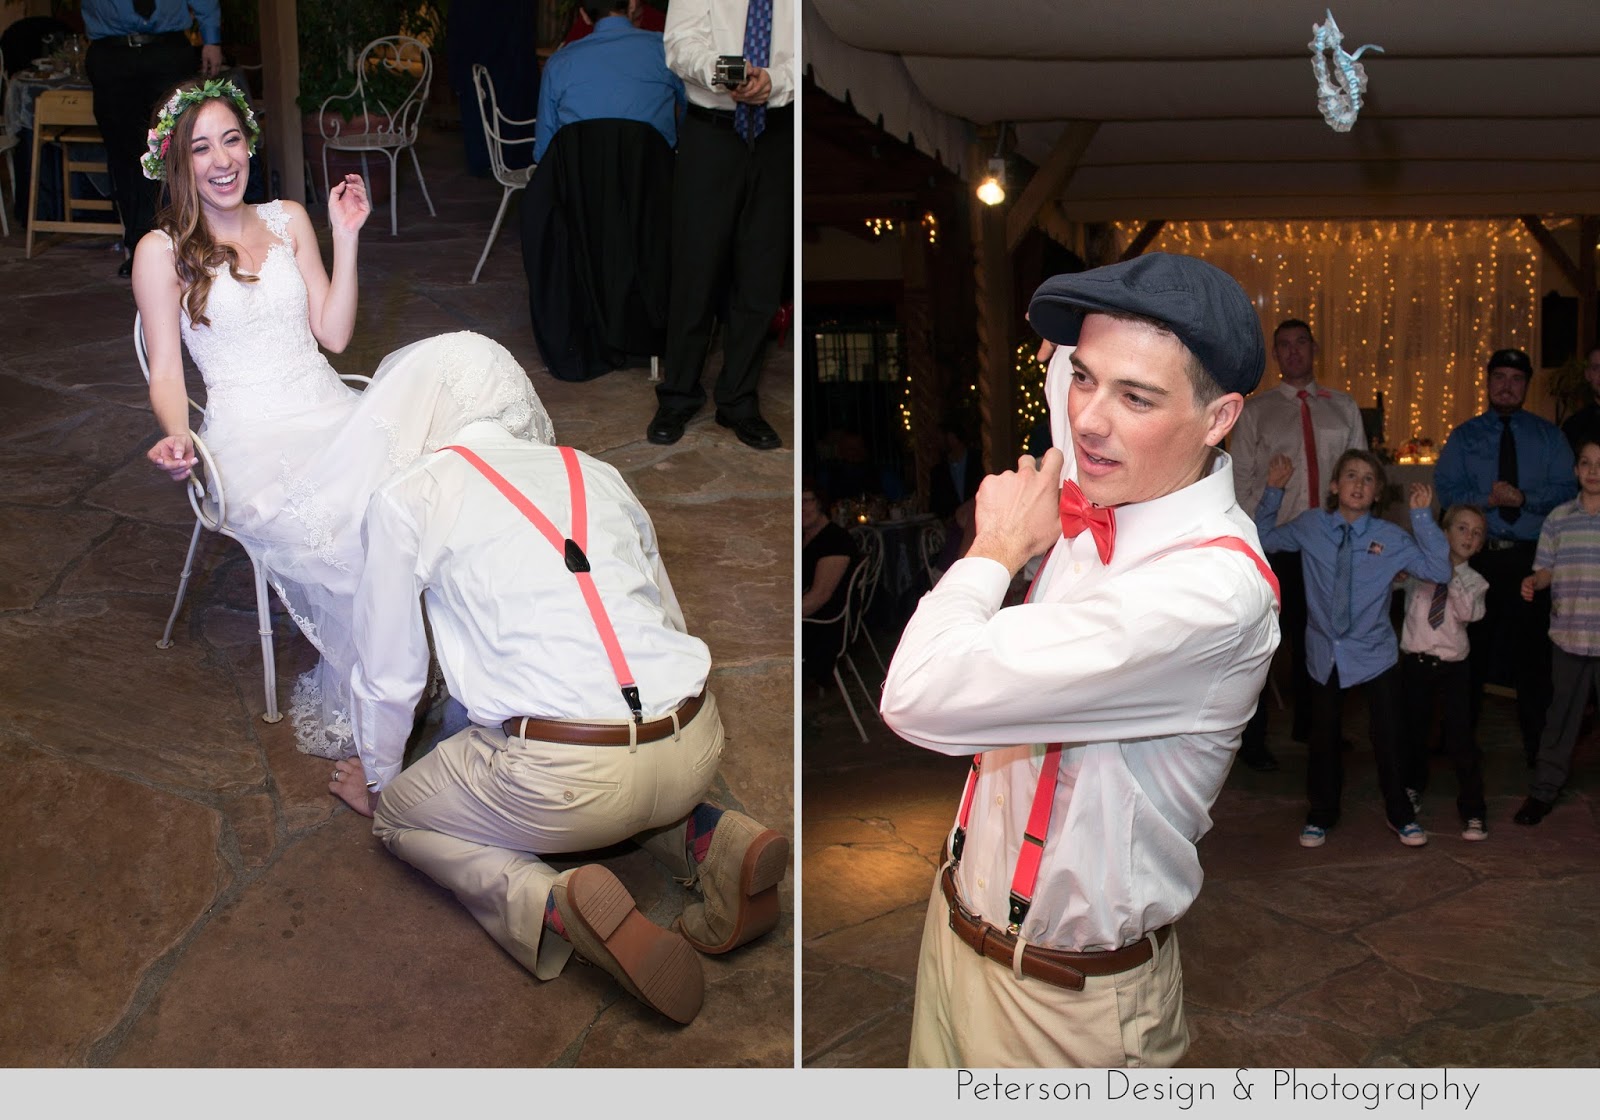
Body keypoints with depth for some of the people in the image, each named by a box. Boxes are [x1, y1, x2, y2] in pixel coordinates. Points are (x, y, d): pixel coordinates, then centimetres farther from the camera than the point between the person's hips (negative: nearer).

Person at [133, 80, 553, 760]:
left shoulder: (288, 220, 16)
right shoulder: (162, 251, 4)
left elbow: (334, 334, 13)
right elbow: (166, 369, 1)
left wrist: (346, 237, 6)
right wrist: (176, 435, -19)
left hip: (333, 415, 4)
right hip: (257, 442, -4)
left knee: (462, 360, -27)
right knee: (360, 530, -37)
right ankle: (349, 710, -16)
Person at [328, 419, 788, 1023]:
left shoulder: (404, 498, 8)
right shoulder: (599, 472, 21)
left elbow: (388, 677, 16)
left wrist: (378, 783, 36)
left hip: (562, 779, -5)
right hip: (696, 746, 6)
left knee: (399, 816, 22)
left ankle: (550, 903, -6)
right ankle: (712, 839, 10)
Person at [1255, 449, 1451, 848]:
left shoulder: (1391, 537, -8)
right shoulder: (1310, 526, -4)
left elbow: (1438, 570, -14)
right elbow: (1264, 538, 8)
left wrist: (1423, 516, -19)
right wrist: (1273, 491, -3)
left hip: (1374, 653, -1)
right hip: (1325, 651, 1)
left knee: (1388, 736, 5)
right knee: (1324, 736, 12)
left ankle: (1400, 814, 25)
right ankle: (1321, 813, 30)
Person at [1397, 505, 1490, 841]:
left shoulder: (1473, 580, 3)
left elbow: (1468, 612, -16)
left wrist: (1452, 573, -18)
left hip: (1453, 666, 0)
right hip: (1415, 662, 1)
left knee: (1461, 740, -4)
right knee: (1413, 732, 15)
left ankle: (1473, 812, 8)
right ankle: (1414, 787, 41)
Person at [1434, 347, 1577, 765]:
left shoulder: (1549, 436, 8)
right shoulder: (1464, 436, 9)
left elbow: (1564, 490, -1)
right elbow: (1447, 491, -1)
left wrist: (1524, 498, -18)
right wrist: (1488, 499, -18)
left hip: (1532, 556, 0)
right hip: (1478, 555, 0)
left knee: (1532, 647, 2)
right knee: (1471, 645, 6)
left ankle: (1536, 741, 14)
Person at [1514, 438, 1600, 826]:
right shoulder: (1559, 518, 4)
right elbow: (1547, 568, 8)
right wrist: (1533, 583, -12)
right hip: (1568, 634, 2)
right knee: (1561, 717, 11)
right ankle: (1543, 791, 19)